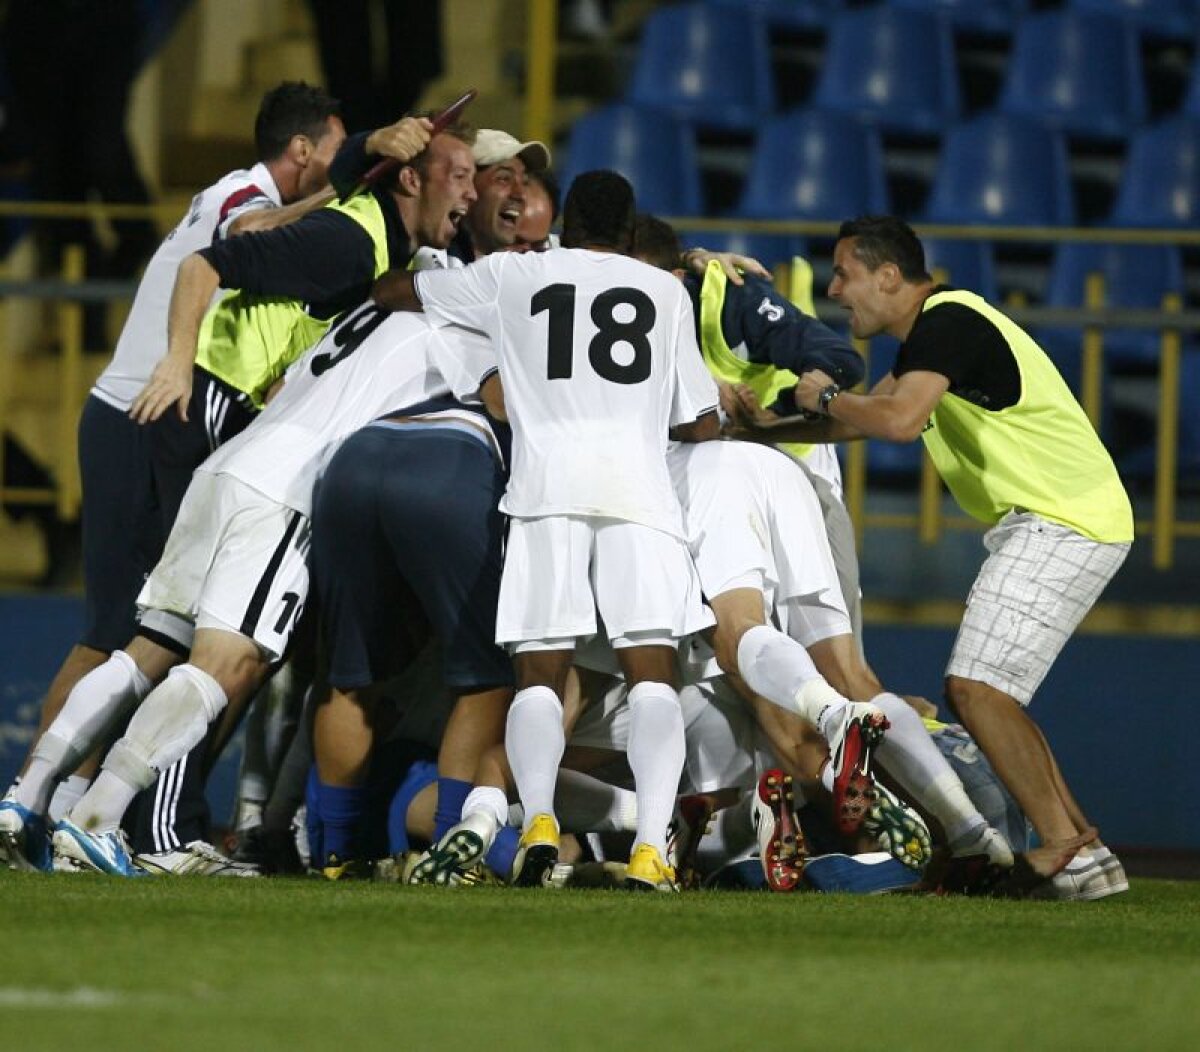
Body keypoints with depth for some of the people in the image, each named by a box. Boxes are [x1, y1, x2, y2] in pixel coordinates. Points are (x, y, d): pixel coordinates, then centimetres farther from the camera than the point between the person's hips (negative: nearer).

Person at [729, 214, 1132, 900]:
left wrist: (825, 398, -10)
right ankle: (1086, 852, 10)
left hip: (1063, 522, -11)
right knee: (980, 694, 11)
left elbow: (899, 420, -29)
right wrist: (762, 431, 21)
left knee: (978, 689, -15)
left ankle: (1074, 856, -15)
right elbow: (866, 421, 27)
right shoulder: (935, 329, 19)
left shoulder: (948, 321, -14)